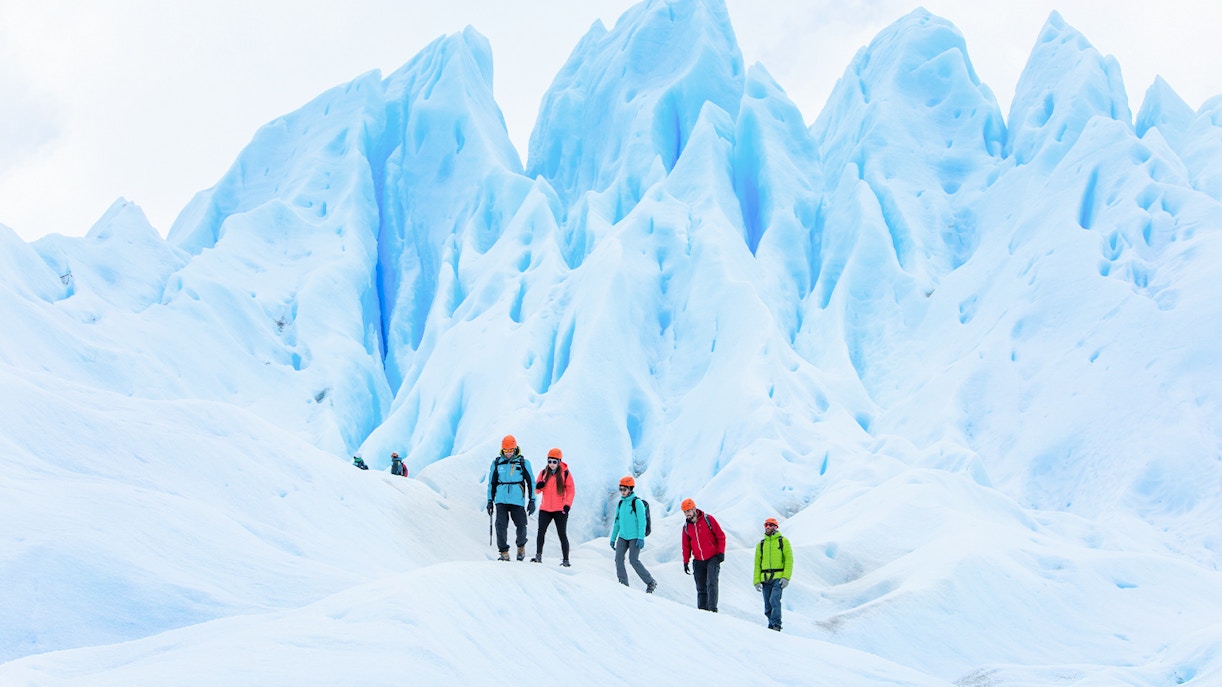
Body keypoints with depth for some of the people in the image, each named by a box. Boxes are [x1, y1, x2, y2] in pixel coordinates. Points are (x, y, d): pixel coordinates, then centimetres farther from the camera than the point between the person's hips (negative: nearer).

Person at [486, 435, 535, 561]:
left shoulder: (523, 462, 2)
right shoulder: (497, 463, 8)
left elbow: (531, 482, 7)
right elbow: (491, 483, 16)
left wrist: (532, 501, 3)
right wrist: (490, 501, 12)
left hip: (517, 500, -1)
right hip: (501, 500, 1)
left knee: (521, 525, 0)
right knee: (501, 526, -8)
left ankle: (521, 546, 27)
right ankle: (504, 552, 1)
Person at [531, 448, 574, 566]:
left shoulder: (565, 473, -1)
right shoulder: (543, 472, 8)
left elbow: (570, 490, -1)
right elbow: (537, 491, 13)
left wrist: (567, 504, -12)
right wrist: (538, 487, -10)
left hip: (560, 510, -3)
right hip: (545, 509, 3)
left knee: (562, 535, -1)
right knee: (541, 532, -8)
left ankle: (566, 560, 4)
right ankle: (538, 556, 3)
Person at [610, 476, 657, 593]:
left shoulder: (637, 502, -8)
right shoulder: (620, 503, 12)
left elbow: (642, 521, -13)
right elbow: (617, 522, 18)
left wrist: (641, 538, -19)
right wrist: (613, 538, 17)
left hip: (634, 537, -6)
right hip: (623, 536, 6)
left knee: (634, 560, -10)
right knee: (618, 558, -8)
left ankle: (651, 582, 4)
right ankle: (623, 584, -3)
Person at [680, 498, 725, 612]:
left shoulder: (708, 519, -6)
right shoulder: (686, 527, 7)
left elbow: (721, 536, -3)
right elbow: (686, 546, 16)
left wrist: (721, 552, -11)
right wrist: (685, 562, 10)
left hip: (713, 558, -4)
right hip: (699, 561, 4)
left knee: (711, 583, -15)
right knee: (701, 588, 4)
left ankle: (712, 609, -17)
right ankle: (702, 610, 7)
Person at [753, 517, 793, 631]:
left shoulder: (783, 541, 6)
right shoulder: (761, 544, 16)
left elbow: (789, 560, 0)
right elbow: (757, 564, 15)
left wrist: (786, 577, -11)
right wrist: (757, 581, 4)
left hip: (778, 578, -4)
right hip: (765, 579, 4)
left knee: (774, 600, -21)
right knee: (768, 606, 4)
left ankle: (776, 625, -19)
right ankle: (771, 625, 15)